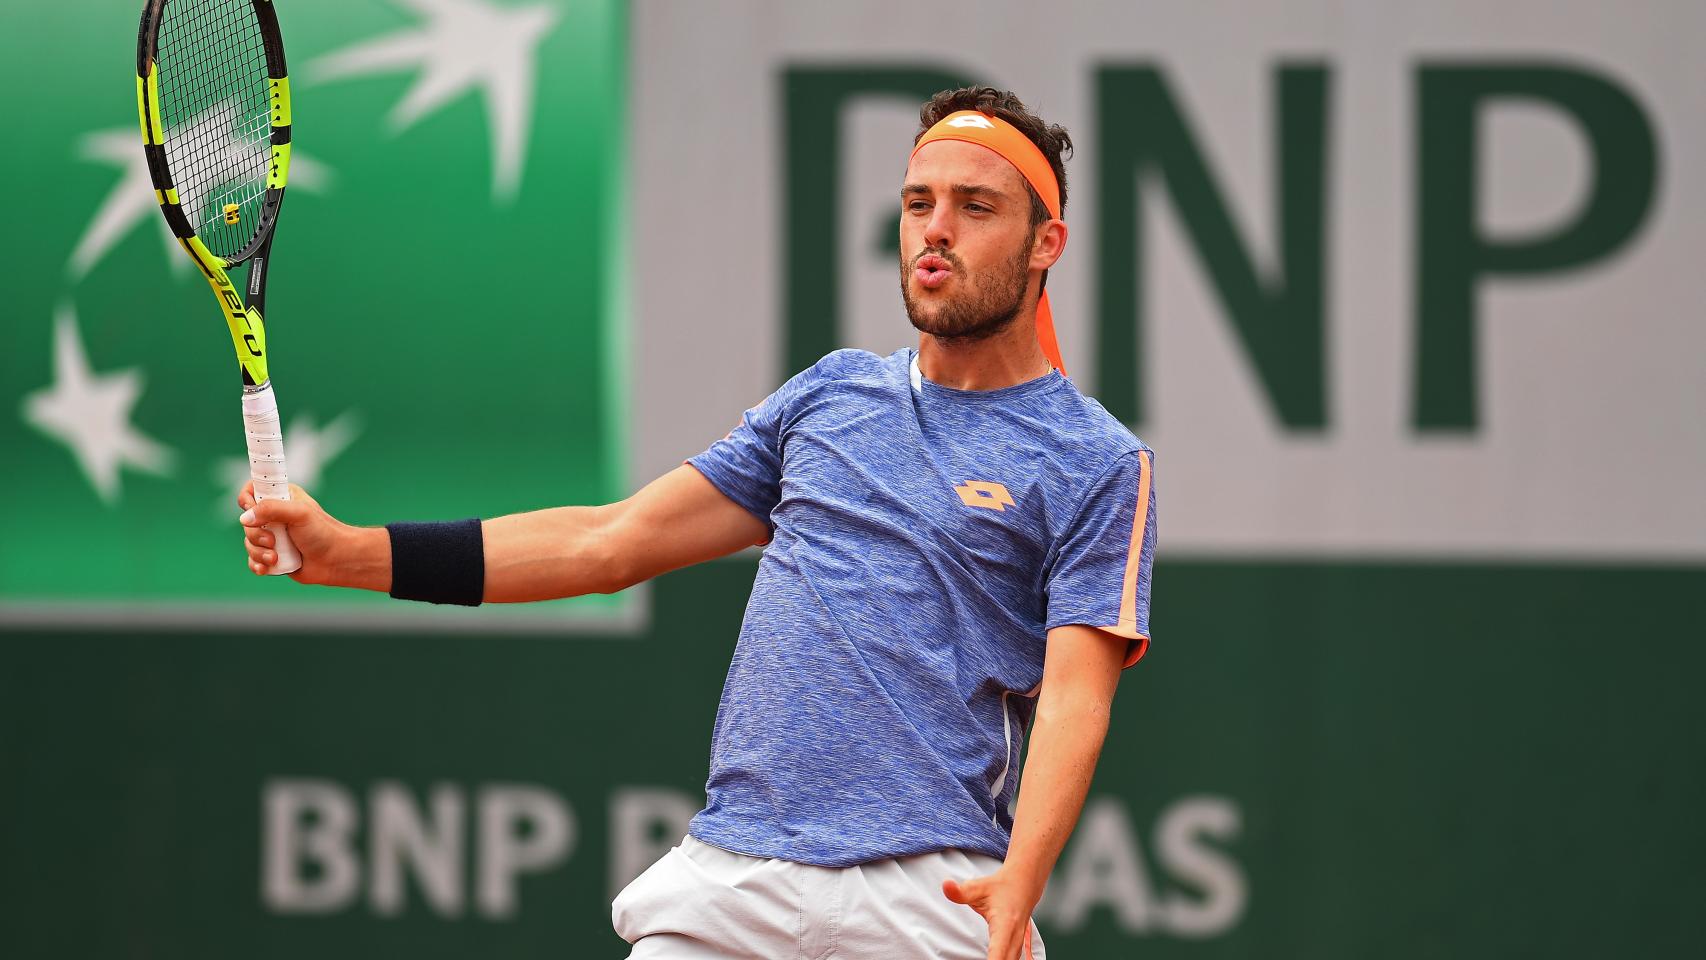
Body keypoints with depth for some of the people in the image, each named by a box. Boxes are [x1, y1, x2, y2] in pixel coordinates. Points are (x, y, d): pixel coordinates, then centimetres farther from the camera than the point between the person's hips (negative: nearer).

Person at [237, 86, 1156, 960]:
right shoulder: (831, 392, 17)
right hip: (725, 876, 4)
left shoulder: (1095, 462, 2)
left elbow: (1072, 703, -8)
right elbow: (610, 542, 17)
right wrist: (349, 551, 10)